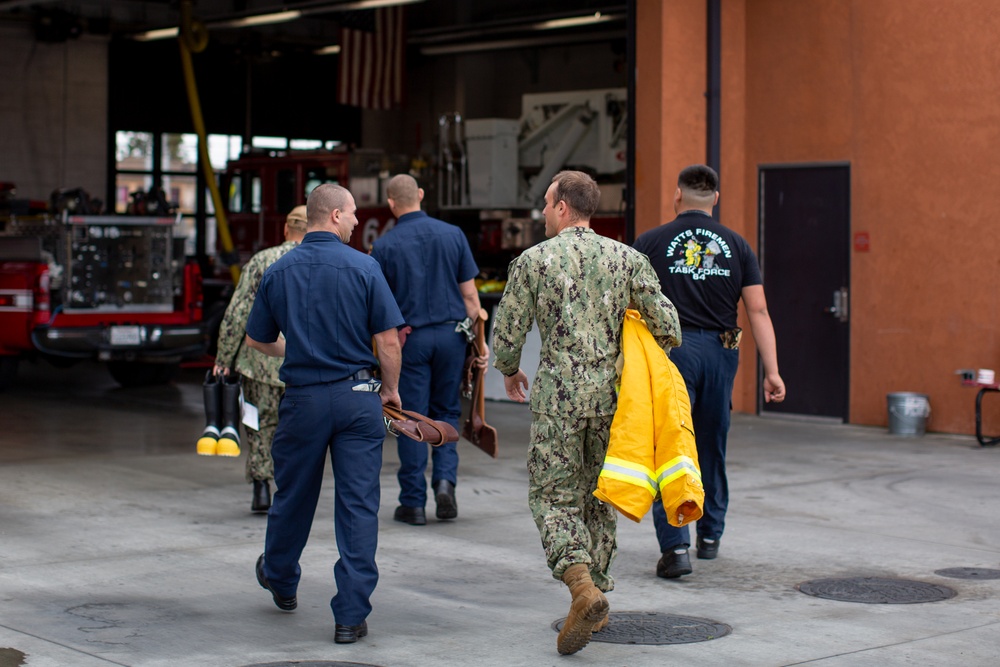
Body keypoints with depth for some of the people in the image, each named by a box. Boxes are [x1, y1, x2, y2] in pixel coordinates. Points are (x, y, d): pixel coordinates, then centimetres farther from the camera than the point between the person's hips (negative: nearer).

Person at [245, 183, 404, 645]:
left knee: (293, 495, 19)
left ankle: (280, 579, 43)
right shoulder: (363, 267, -7)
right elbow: (388, 338, -9)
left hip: (303, 398, 3)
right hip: (357, 397, -2)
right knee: (358, 505, 1)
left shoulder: (278, 271, 2)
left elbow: (257, 339, 11)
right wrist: (391, 389, 6)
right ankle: (351, 615, -1)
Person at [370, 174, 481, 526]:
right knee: (446, 412, 17)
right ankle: (445, 478, -2)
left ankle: (413, 502, 8)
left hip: (410, 338, -2)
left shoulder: (384, 246, -5)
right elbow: (469, 294, 3)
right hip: (451, 333, 2)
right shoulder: (452, 234, 1)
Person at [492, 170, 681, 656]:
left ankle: (583, 588, -18)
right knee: (598, 497, 16)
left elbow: (506, 332, 1)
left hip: (559, 395, -3)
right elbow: (668, 328, 0)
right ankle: (594, 590, 19)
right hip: (613, 394, 3)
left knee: (553, 498, 3)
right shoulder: (627, 258, 4)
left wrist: (509, 371, 22)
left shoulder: (534, 260, -2)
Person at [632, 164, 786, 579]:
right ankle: (710, 536, 30)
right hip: (719, 352, 3)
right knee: (712, 448, 18)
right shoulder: (736, 246, 7)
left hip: (670, 350, -3)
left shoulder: (650, 243, 0)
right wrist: (772, 371, 1)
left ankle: (675, 547, -13)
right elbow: (758, 311, 1)